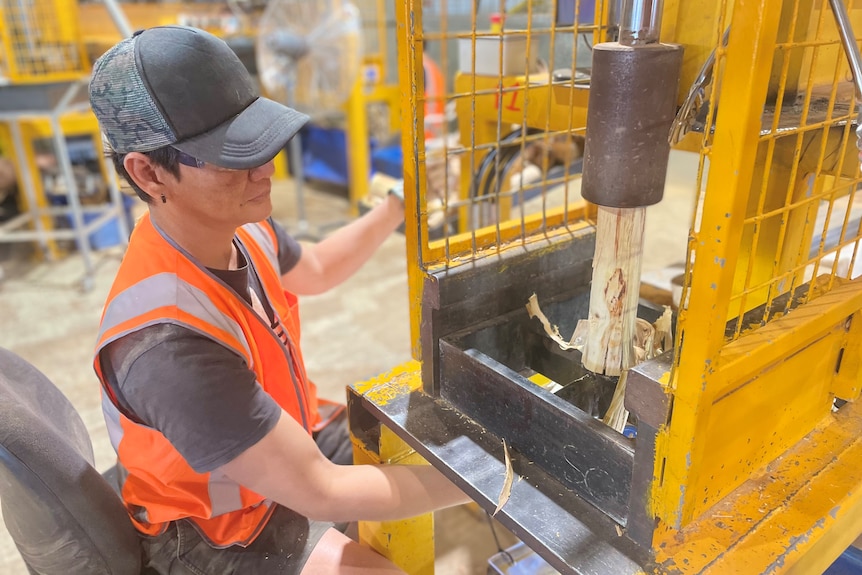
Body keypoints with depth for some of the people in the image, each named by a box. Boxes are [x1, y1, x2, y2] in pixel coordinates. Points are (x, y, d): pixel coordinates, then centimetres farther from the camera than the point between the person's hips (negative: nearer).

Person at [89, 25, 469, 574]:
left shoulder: (238, 229, -14)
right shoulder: (171, 341, -40)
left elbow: (316, 269, 10)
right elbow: (324, 493, -33)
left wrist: (401, 204, -1)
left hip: (287, 446, 8)